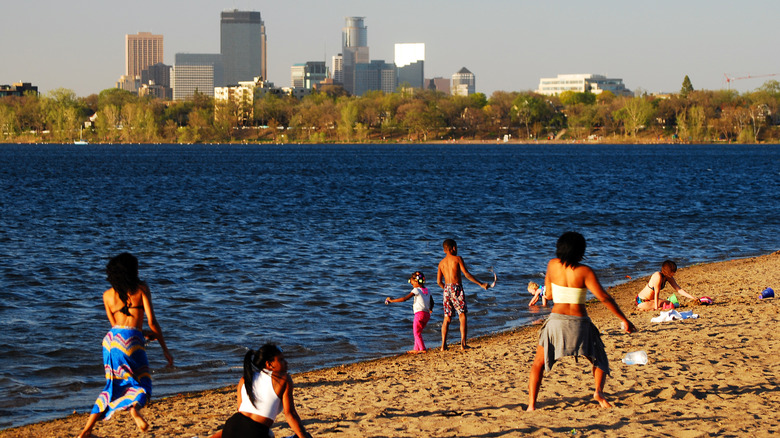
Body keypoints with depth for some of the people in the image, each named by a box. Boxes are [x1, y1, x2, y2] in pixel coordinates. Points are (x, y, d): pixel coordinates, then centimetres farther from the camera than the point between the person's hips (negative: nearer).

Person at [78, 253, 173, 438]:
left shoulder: (108, 295, 15)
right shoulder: (141, 288, 4)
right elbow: (152, 321, -2)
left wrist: (147, 335, 28)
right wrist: (165, 349, 4)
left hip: (111, 339, 4)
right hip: (131, 340, -4)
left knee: (113, 387, 18)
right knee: (142, 387, 7)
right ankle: (134, 407, -30)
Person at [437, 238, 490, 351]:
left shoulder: (441, 263, 12)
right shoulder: (458, 259, -1)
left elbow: (439, 281, 11)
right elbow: (466, 274, -8)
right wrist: (481, 284, -5)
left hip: (447, 289, 4)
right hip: (457, 288, -4)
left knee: (447, 318, 10)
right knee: (462, 317, 1)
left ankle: (443, 345, 3)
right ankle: (463, 344, -8)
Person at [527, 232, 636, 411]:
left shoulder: (553, 265, 0)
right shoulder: (584, 272, -8)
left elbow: (548, 294, 10)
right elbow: (604, 297, -11)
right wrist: (624, 320, -6)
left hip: (556, 320, 1)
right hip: (579, 323, -1)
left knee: (539, 363, 13)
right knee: (600, 359, 20)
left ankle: (531, 405, -2)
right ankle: (599, 390, -6)